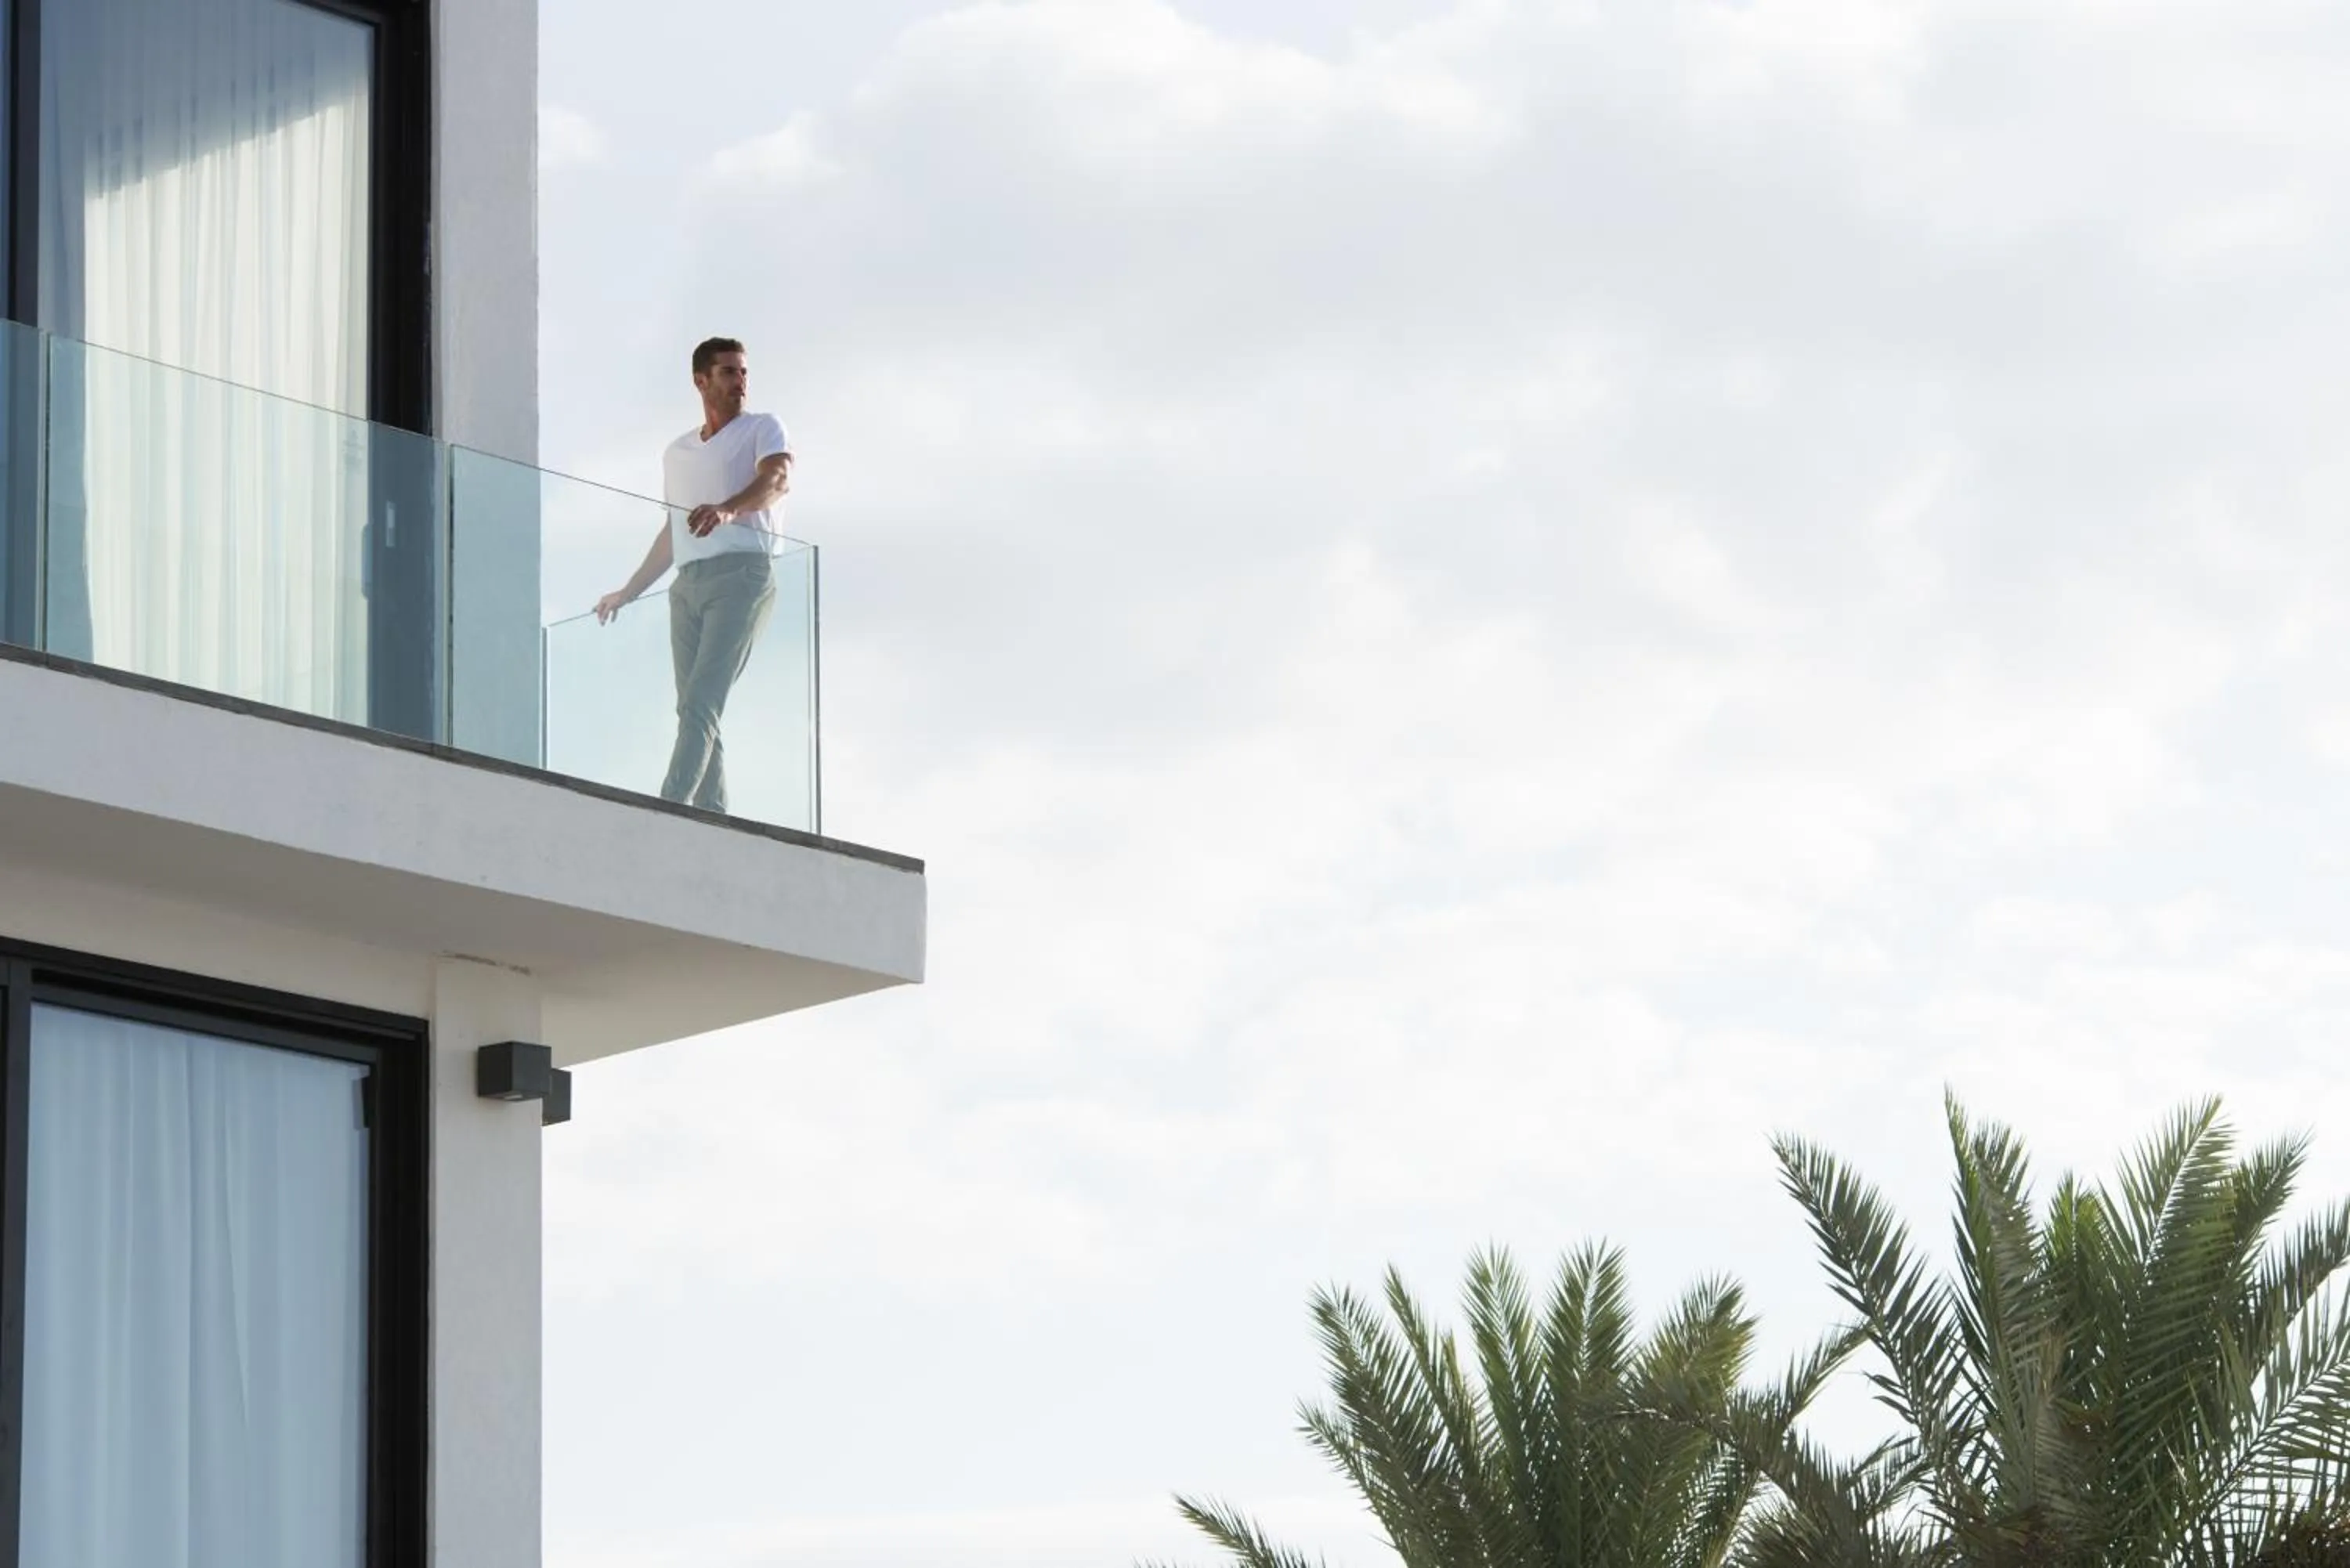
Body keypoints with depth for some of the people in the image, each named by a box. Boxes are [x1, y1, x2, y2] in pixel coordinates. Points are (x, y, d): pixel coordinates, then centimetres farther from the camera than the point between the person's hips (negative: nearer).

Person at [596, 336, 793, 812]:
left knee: (702, 703, -19)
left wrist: (727, 509, -32)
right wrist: (627, 592, 35)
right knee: (693, 709, -3)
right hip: (688, 584, 6)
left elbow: (778, 479, -13)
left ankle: (669, 808, -31)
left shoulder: (764, 429, 8)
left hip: (742, 574, -6)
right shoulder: (677, 453, 25)